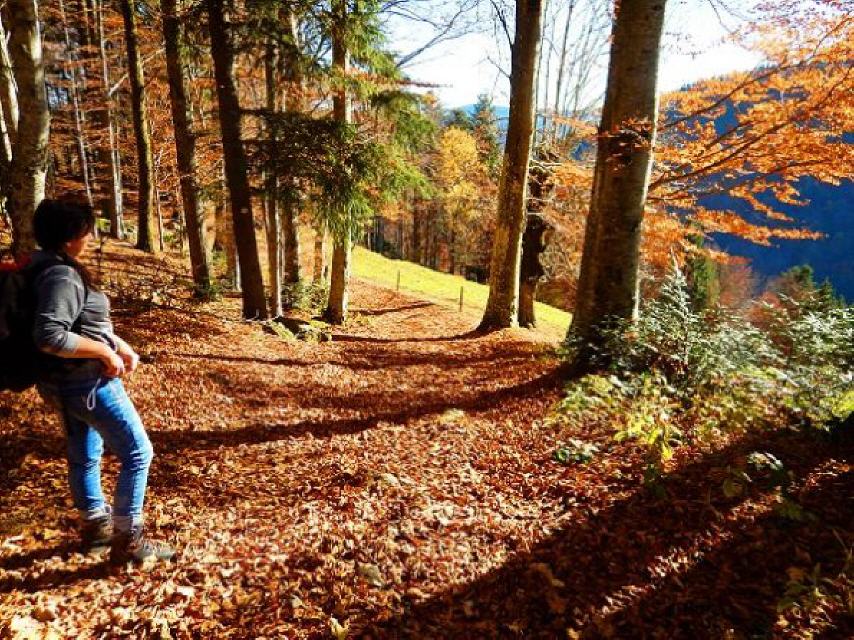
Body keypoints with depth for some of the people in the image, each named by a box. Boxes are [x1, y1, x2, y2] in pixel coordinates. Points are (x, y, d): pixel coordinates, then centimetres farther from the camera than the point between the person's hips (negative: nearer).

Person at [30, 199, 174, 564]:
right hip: (85, 381, -11)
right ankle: (127, 542, 9)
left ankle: (95, 527, 39)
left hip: (68, 381, 11)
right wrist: (105, 352, -22)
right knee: (137, 453, -1)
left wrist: (122, 346, 7)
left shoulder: (55, 267, 8)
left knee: (84, 454, 22)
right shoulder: (61, 277, -23)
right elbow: (50, 336, -32)